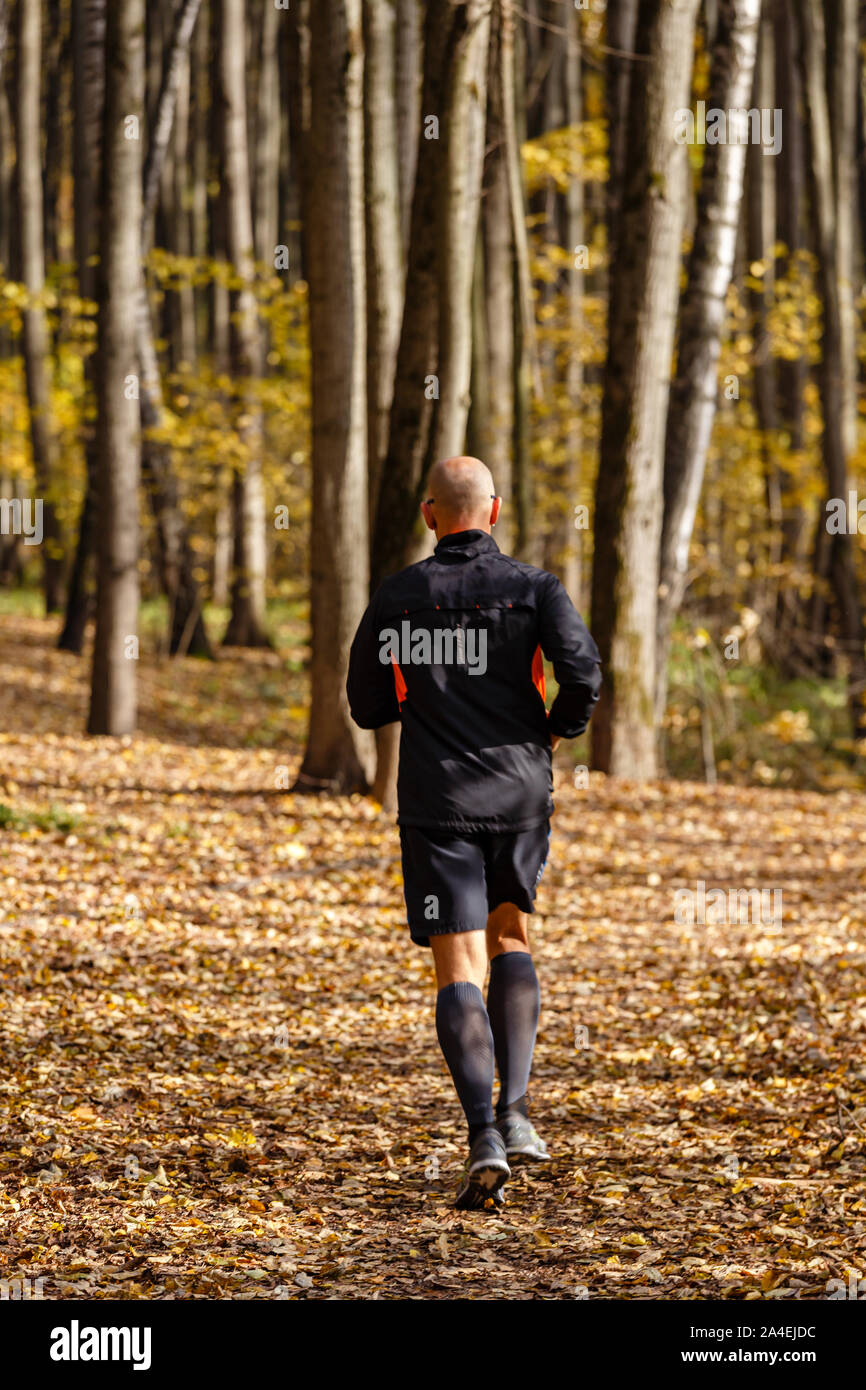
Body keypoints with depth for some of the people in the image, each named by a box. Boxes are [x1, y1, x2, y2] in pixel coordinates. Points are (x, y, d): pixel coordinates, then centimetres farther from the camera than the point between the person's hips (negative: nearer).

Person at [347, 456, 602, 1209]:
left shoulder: (396, 596, 2)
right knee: (511, 937, 22)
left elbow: (368, 706, 7)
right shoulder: (534, 588, -1)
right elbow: (583, 672, -15)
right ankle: (514, 1109, 7)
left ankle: (484, 1137, -18)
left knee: (460, 970, -1)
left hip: (437, 802, -1)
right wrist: (561, 726, 6)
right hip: (519, 794, 1)